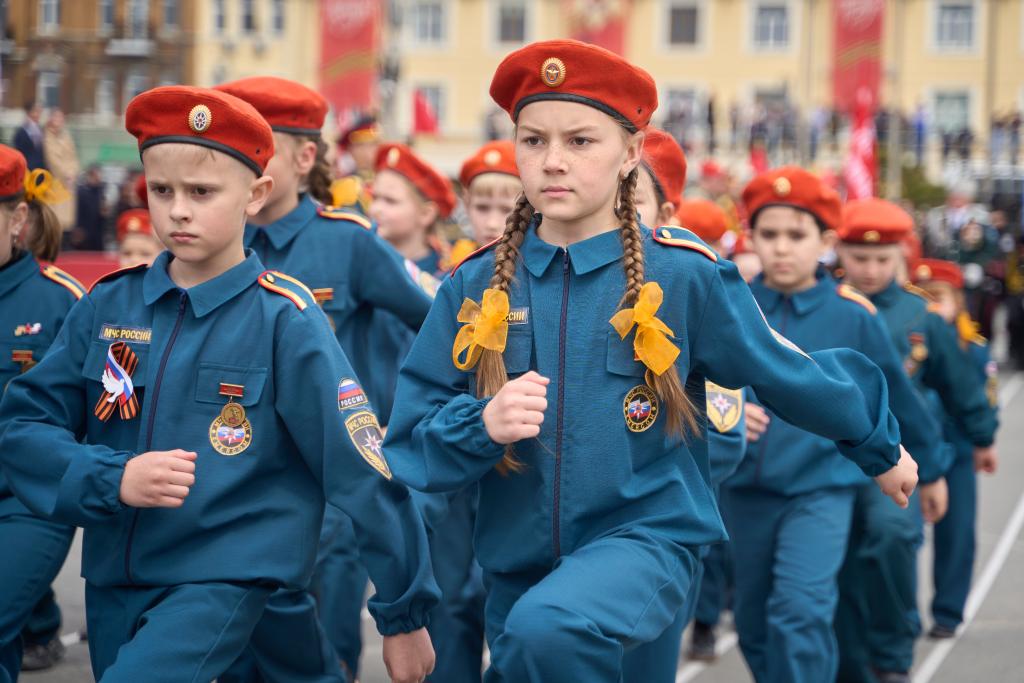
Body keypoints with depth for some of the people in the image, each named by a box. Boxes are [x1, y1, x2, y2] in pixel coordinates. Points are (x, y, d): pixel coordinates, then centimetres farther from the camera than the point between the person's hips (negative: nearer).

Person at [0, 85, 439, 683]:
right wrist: (112, 479, -17)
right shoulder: (107, 308, 2)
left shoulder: (284, 320, -9)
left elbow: (364, 472, -7)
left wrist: (405, 613, -5)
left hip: (225, 582, -5)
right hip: (112, 583, 5)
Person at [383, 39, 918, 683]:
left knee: (548, 628, -34)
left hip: (646, 538, -4)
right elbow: (409, 444, 0)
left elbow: (789, 373, 8)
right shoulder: (475, 287, 0)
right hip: (516, 566, 4)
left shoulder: (684, 274, -7)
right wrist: (481, 425, -20)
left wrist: (882, 449, 22)